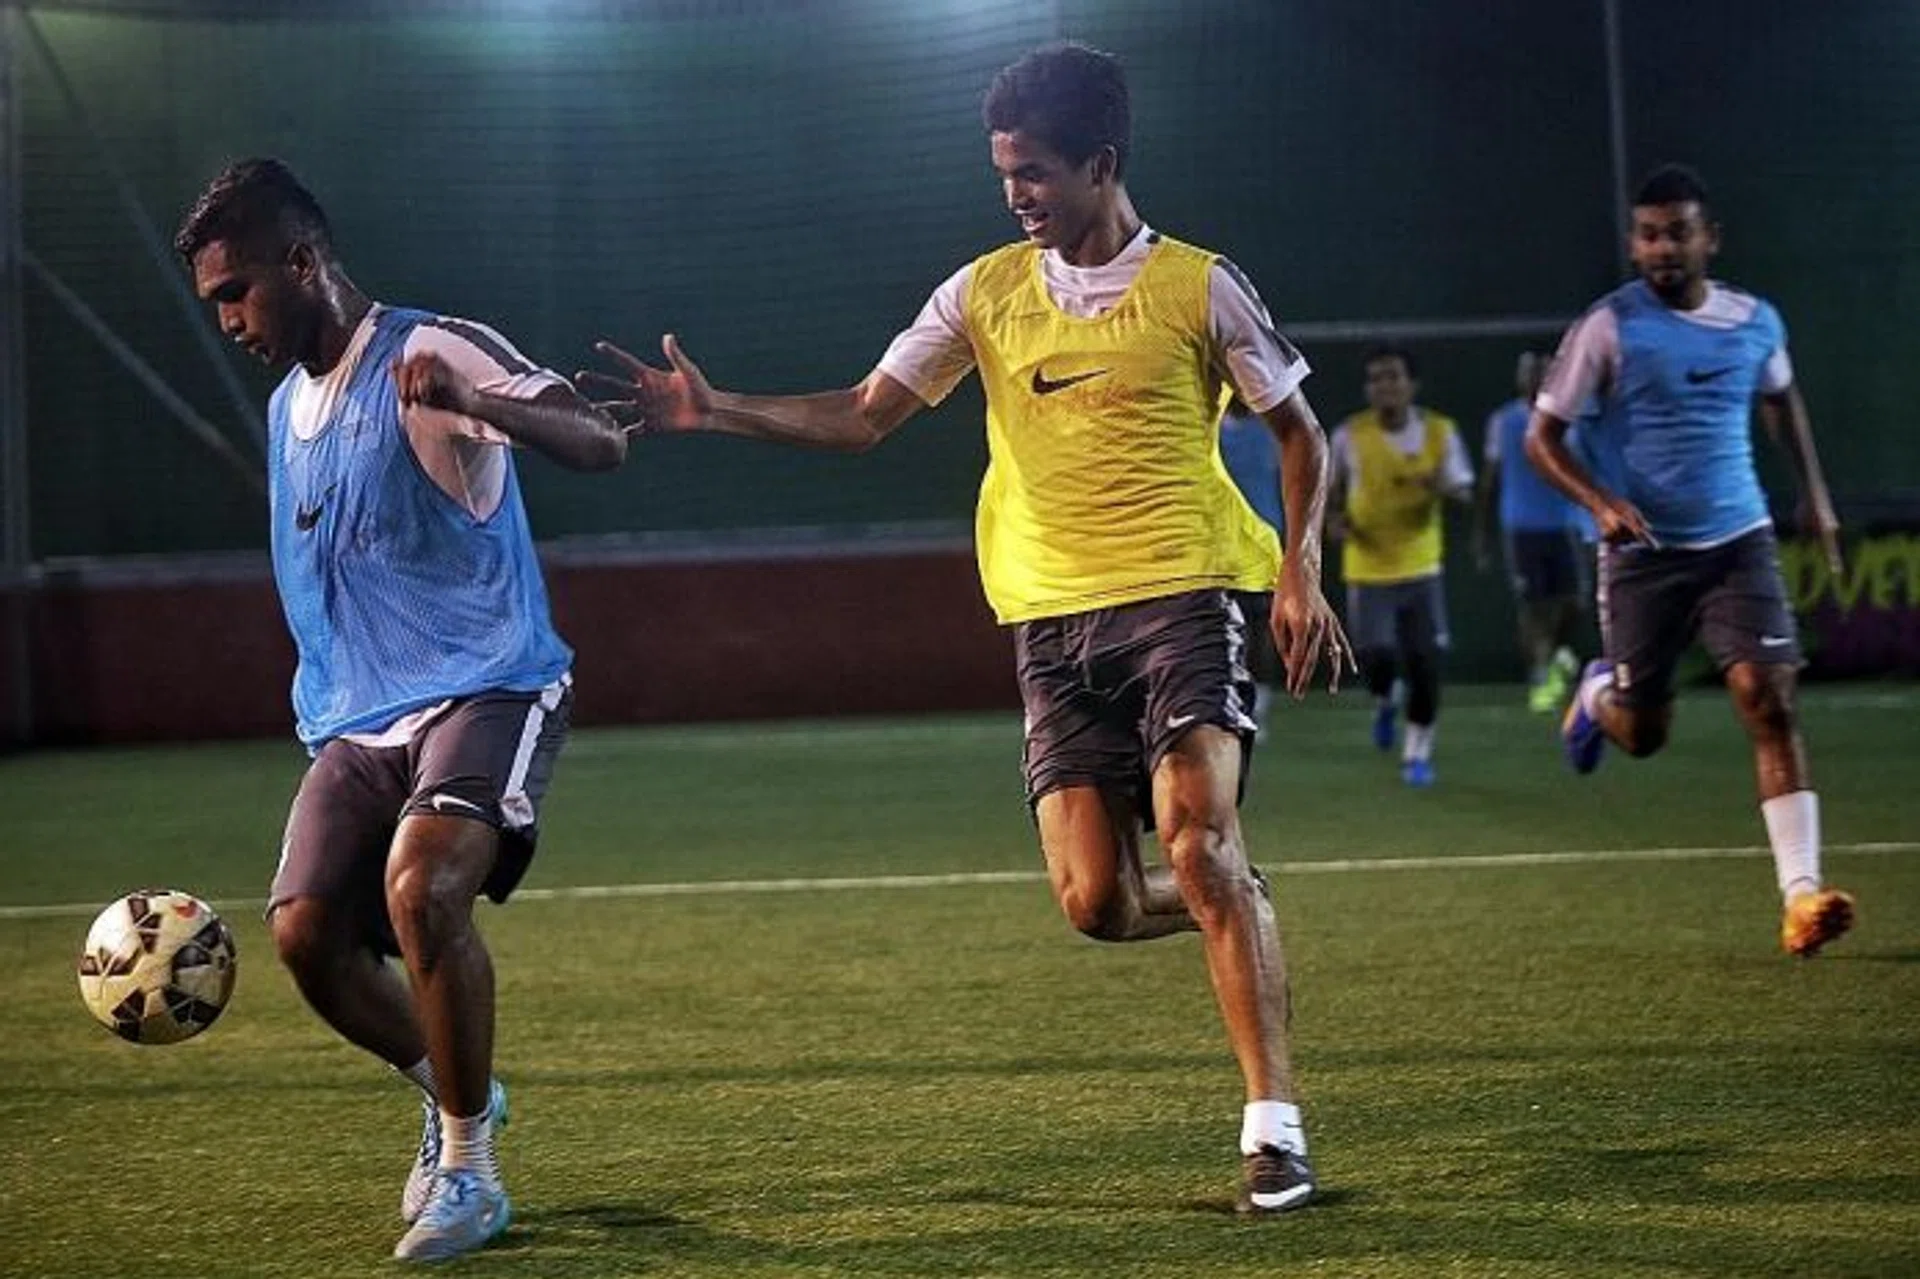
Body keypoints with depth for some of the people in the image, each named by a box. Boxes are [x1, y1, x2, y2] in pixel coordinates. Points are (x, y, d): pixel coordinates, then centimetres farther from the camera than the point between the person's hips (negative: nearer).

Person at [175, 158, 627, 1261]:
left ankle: (468, 1170, -13)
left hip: (487, 690, -8)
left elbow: (599, 444, -22)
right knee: (306, 931, -8)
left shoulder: (430, 354, -8)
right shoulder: (290, 406, 17)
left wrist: (468, 405, -40)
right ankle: (452, 1093, 20)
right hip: (359, 719, 8)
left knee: (421, 889, -29)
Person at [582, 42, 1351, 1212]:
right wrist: (712, 410, -3)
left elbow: (1300, 432, 7)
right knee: (1097, 901, -8)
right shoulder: (987, 291, 9)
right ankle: (1235, 911, 27)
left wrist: (1302, 569, -7)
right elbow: (861, 417, 9)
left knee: (1198, 846, -20)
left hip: (1180, 601, -3)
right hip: (1055, 622, 3)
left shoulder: (1198, 285, 0)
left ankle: (1276, 1125, -13)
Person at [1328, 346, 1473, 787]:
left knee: (1426, 661, -4)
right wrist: (1337, 517, -10)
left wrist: (1444, 487, -23)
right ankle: (1385, 701, 29)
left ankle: (1418, 752, 12)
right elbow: (1333, 485, 10)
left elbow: (1464, 491, 0)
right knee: (1378, 657, -9)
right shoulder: (1350, 435, -7)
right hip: (1368, 569, -1)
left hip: (1422, 567, 1)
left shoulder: (1440, 431, -5)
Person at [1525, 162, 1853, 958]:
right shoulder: (1609, 328, -9)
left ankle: (1802, 894, -17)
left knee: (1768, 698, -15)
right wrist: (1600, 502, -21)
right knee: (1643, 734, 6)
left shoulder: (1756, 322, 3)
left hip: (1738, 540, 2)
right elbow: (1542, 436, -5)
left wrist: (1815, 492, 20)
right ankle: (1598, 695, 45)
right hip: (1643, 553, -2)